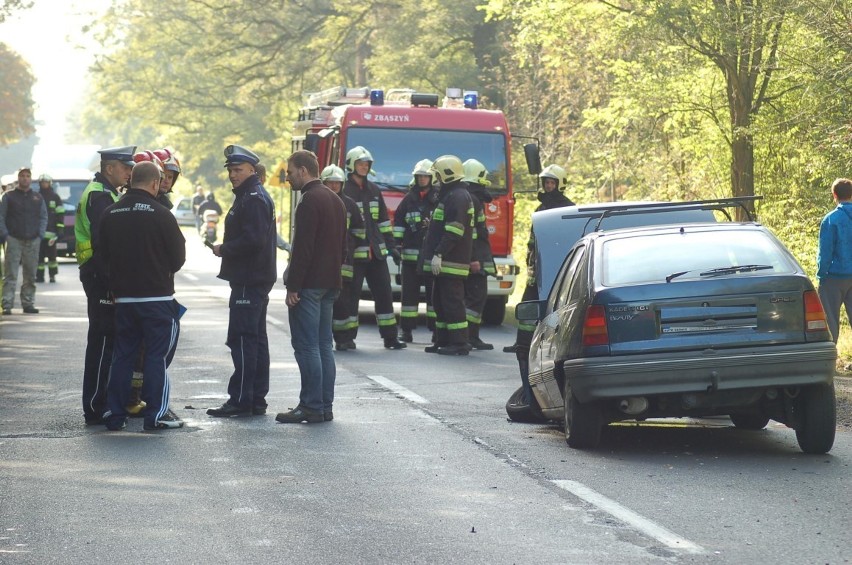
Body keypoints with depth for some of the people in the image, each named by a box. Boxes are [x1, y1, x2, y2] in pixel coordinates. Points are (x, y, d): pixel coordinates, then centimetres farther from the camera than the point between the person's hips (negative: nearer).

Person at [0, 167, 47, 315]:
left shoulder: (38, 198, 14)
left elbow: (44, 217, 16)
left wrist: (40, 234, 3)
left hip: (33, 241, 3)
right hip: (14, 240, -3)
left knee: (30, 275, 6)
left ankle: (28, 303, 11)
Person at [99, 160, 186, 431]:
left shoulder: (110, 214, 2)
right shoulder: (161, 214, -12)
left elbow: (103, 254, 8)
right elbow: (179, 255, -5)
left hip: (123, 295, 5)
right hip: (157, 296, -5)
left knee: (122, 355, 11)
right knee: (157, 355, 0)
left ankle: (114, 413, 12)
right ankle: (156, 414, -1)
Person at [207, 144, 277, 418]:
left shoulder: (253, 199, -14)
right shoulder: (250, 196, 19)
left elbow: (253, 239, -24)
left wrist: (224, 249, -12)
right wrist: (226, 248, 11)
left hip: (249, 281, -11)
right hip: (254, 279, 11)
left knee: (242, 338, -11)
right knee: (256, 339, 12)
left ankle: (241, 399, -11)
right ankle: (257, 399, 17)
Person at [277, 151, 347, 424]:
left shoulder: (310, 200, -14)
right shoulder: (335, 200, 17)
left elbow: (303, 248, -19)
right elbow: (342, 246, 21)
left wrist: (293, 286, -18)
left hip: (309, 285, -9)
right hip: (330, 284, 9)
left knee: (306, 345, -7)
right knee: (323, 345, 11)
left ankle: (311, 406, -7)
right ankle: (325, 406, 12)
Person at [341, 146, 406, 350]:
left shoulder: (373, 190, 15)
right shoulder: (343, 191, -4)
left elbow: (384, 220, 19)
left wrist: (391, 246, 14)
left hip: (376, 252, 6)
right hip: (353, 253, -6)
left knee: (384, 294, 5)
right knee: (351, 295, -1)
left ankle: (390, 336, 10)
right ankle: (348, 337, 6)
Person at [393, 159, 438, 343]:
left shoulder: (439, 200, 5)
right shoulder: (408, 200, 11)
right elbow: (398, 222, 10)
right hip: (410, 254, 2)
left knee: (434, 292, 1)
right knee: (409, 292, 3)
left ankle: (436, 328, 6)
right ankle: (406, 329, 6)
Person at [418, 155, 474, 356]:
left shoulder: (458, 196, -13)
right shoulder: (450, 195, 21)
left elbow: (453, 231, -22)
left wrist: (439, 254, -24)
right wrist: (437, 254, 22)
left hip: (450, 262, -11)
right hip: (445, 262, 11)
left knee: (452, 301, -10)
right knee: (440, 301, 14)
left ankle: (459, 343, -10)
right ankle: (443, 341, 19)